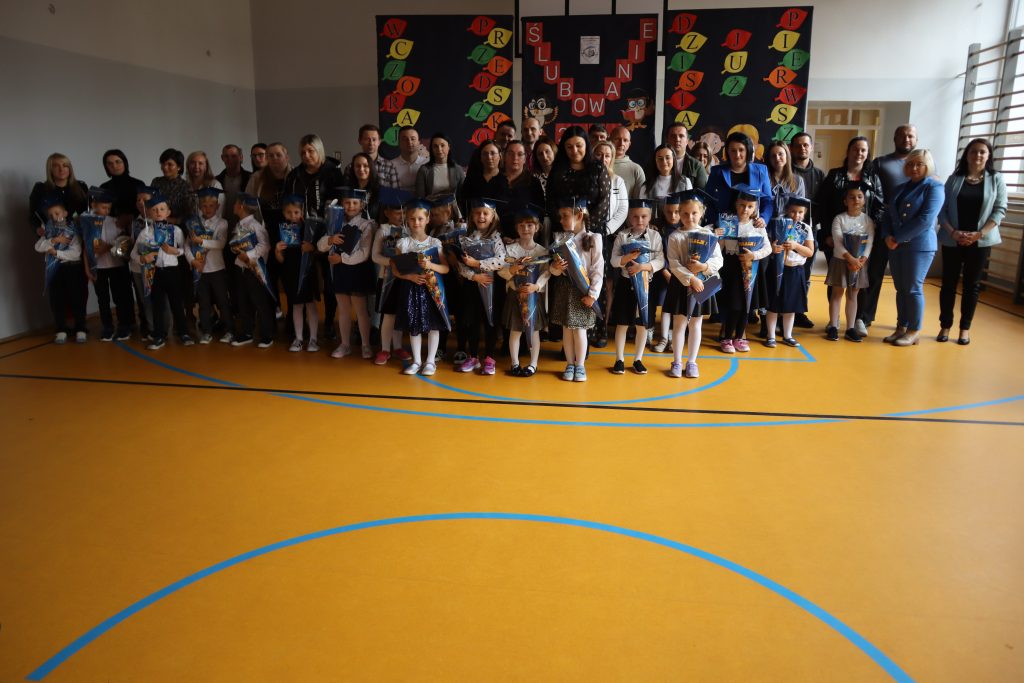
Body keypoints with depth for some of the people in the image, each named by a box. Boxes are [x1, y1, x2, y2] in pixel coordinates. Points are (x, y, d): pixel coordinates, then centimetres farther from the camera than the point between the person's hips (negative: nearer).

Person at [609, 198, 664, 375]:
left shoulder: (655, 236, 0)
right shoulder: (622, 235, -1)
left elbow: (660, 261, -5)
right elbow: (614, 261, -4)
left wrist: (643, 266, -20)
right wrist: (629, 257, -22)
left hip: (645, 284, 1)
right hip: (625, 283, 0)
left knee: (643, 324, 7)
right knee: (622, 323, 4)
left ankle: (638, 359, 19)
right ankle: (619, 359, 14)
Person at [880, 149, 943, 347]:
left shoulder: (934, 187, -5)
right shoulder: (902, 188, 16)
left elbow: (926, 219, -16)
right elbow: (889, 215, 13)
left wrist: (899, 238, -15)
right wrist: (888, 236, -6)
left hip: (919, 246, -6)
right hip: (896, 246, 6)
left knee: (913, 289, -2)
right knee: (900, 288, 9)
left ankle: (914, 332, 7)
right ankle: (901, 328, 17)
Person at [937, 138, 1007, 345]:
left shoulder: (996, 179, 3)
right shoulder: (954, 179, 4)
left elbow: (999, 210, -3)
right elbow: (941, 209, 0)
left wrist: (979, 234, -14)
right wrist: (952, 232, -14)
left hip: (980, 241, 0)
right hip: (952, 240, 0)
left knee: (972, 284, 6)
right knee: (948, 283, 3)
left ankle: (965, 328, 12)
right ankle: (945, 326, 11)